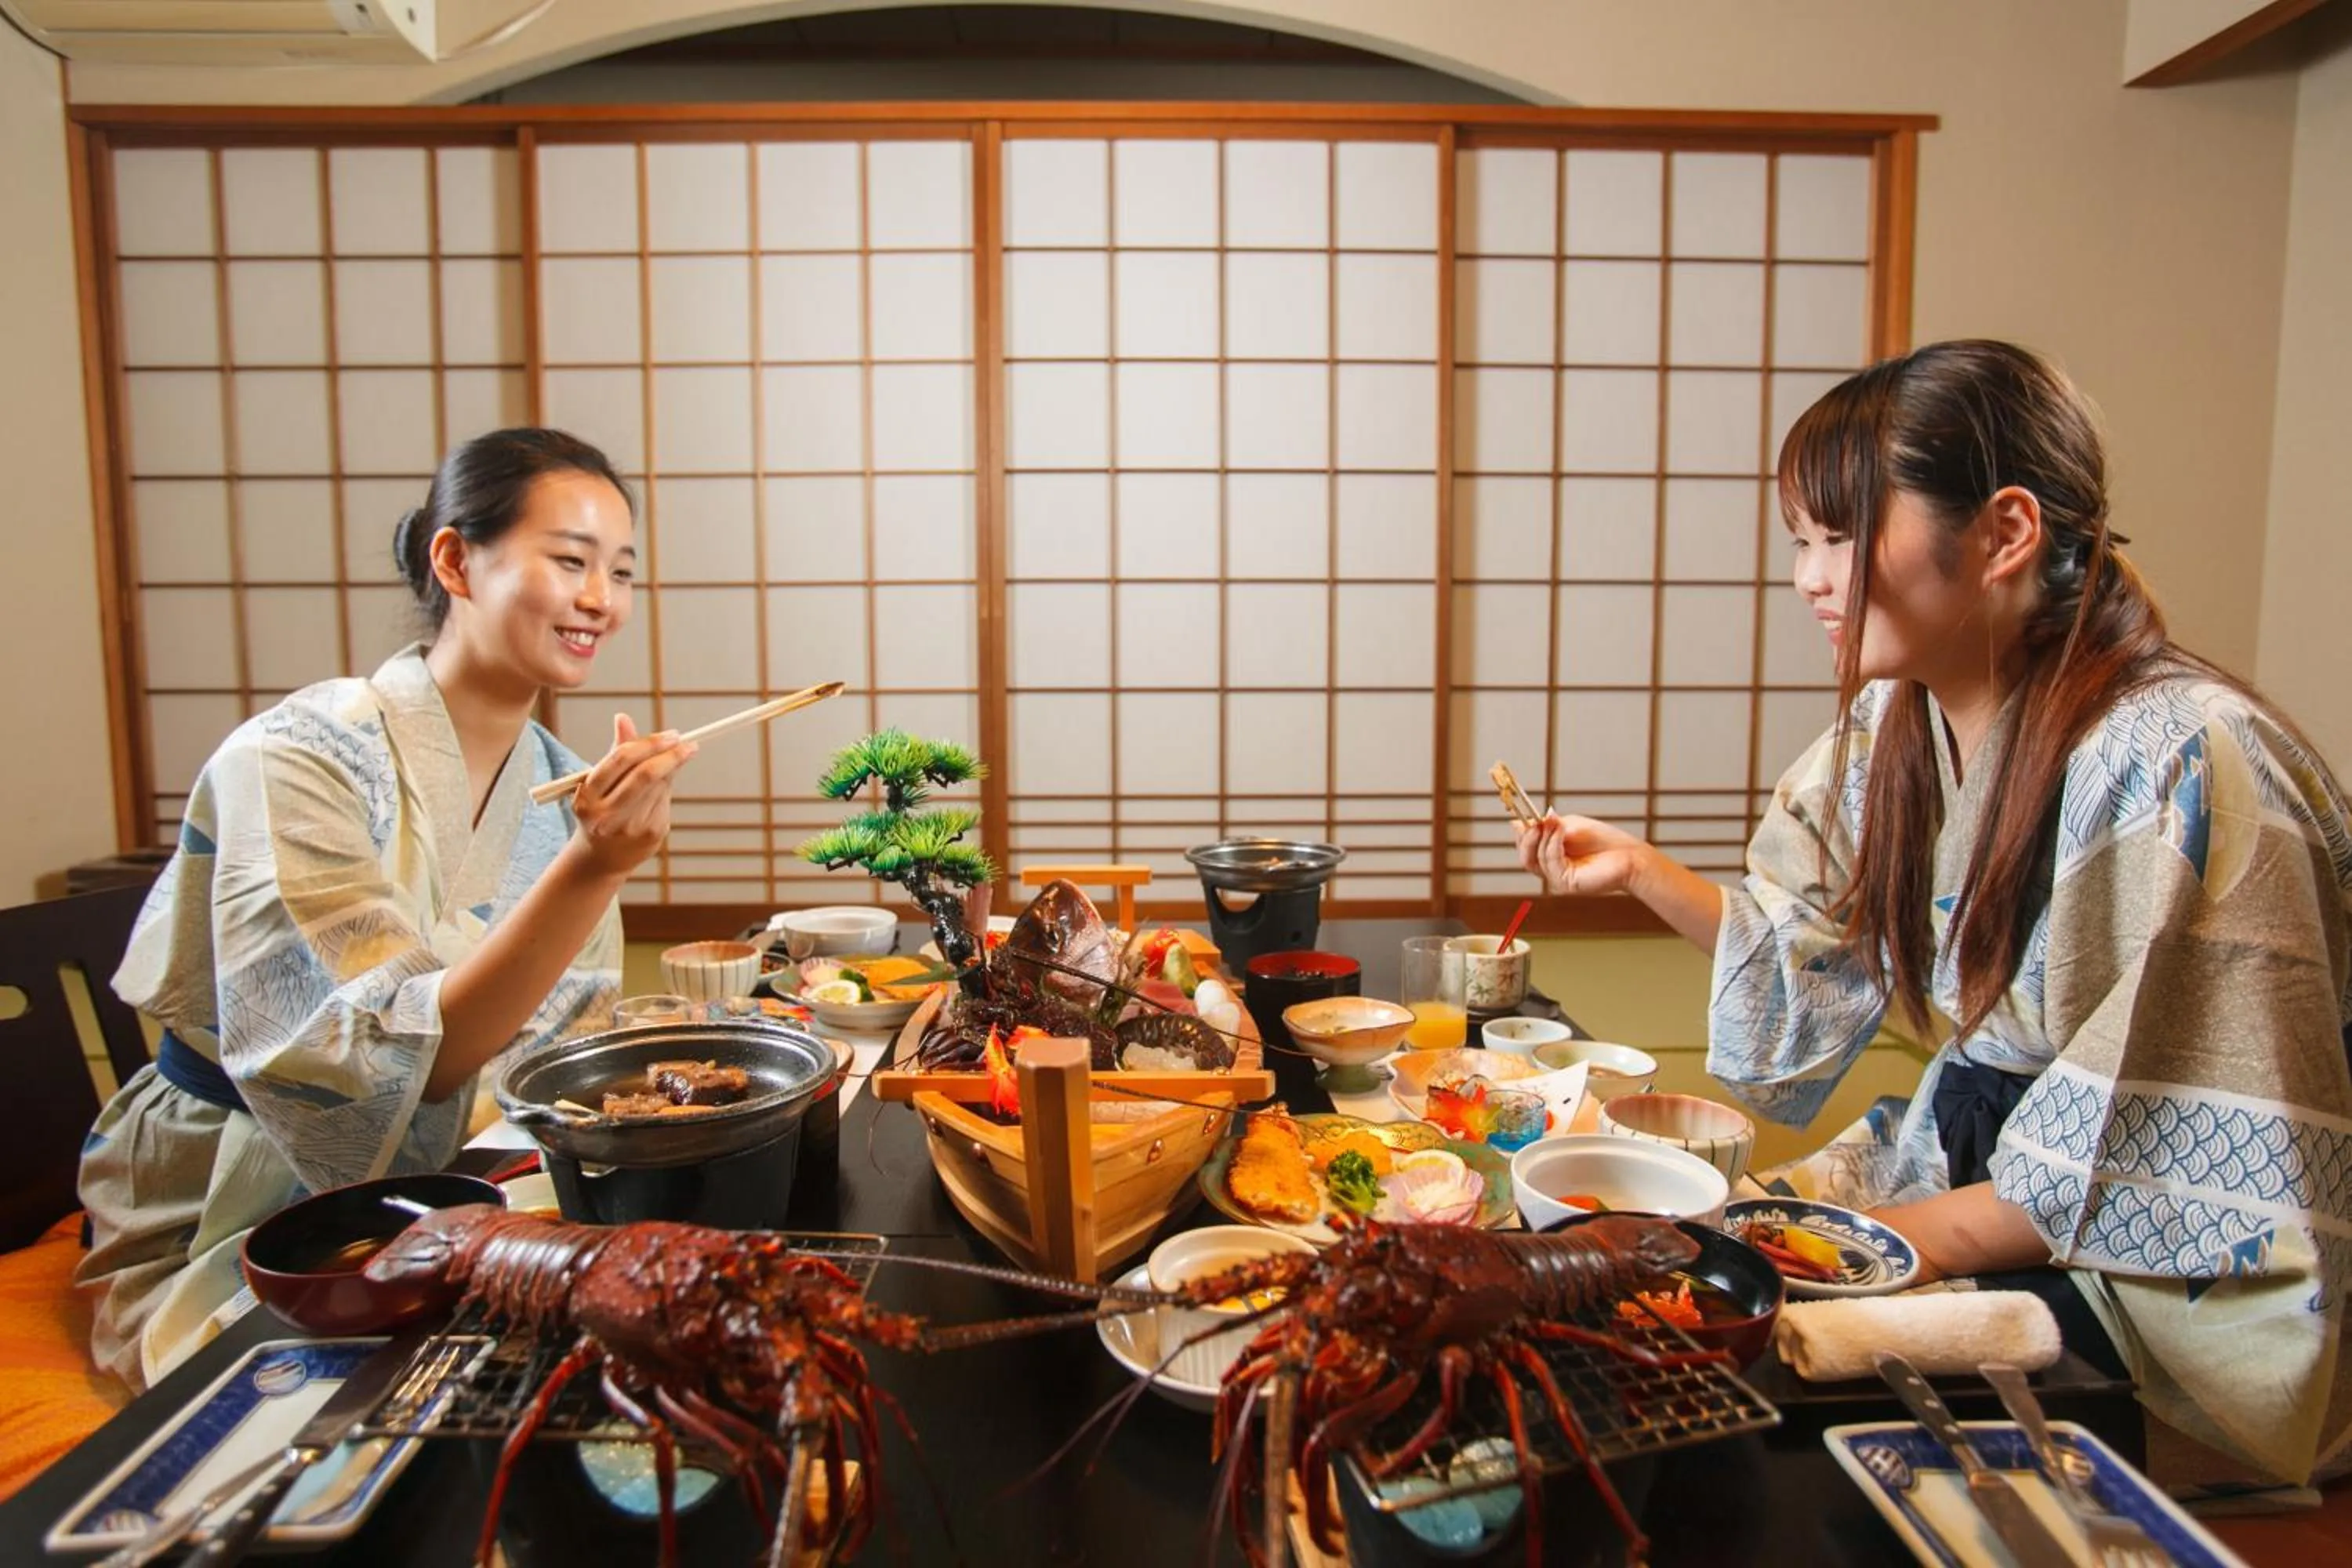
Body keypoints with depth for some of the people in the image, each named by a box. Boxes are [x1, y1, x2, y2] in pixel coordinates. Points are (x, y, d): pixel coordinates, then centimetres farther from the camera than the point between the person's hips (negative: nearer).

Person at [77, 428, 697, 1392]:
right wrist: (590, 869, -37)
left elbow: (556, 1056, 4)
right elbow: (386, 1072, -28)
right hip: (227, 1250, -5)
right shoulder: (295, 763, -19)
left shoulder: (563, 791, 0)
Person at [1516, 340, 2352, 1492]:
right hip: (1982, 1160, 7)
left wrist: (1873, 1239, -19)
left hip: (2168, 1284, -7)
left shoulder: (2180, 768, -25)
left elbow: (2162, 1178, -23)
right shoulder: (1894, 727, -1)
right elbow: (1817, 963, 10)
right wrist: (1636, 869, -1)